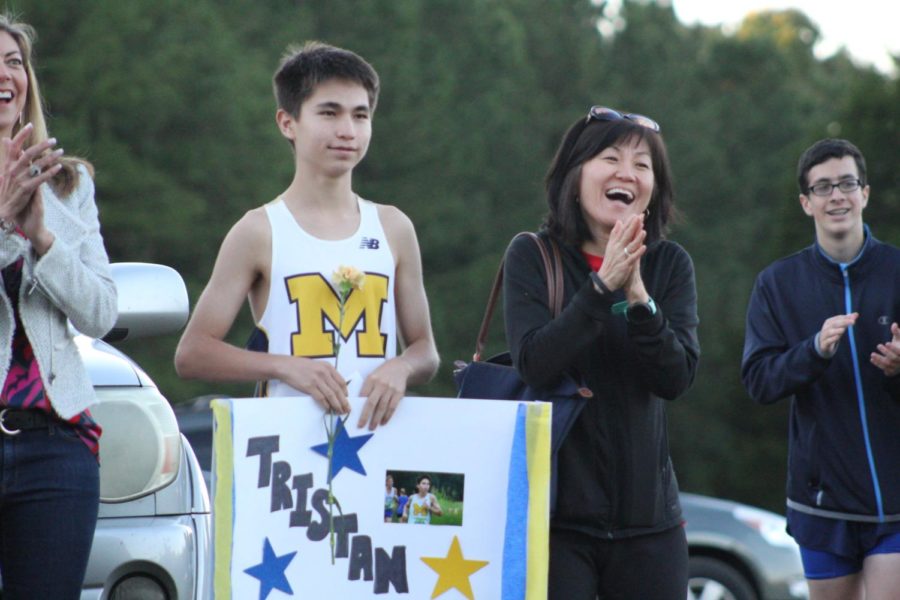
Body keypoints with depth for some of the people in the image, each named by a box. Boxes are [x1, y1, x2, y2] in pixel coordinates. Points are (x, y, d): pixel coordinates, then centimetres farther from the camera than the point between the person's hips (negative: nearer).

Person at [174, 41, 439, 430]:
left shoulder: (393, 229, 13)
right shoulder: (260, 233, 2)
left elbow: (425, 352, 18)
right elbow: (191, 354, -1)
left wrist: (399, 369, -6)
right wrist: (287, 367, -14)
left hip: (377, 433, 3)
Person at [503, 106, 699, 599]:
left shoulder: (670, 265, 6)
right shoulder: (532, 257, -1)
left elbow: (677, 377, -6)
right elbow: (534, 364, -14)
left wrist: (637, 295, -20)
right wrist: (602, 286, -21)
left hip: (648, 513, 3)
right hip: (554, 510, -3)